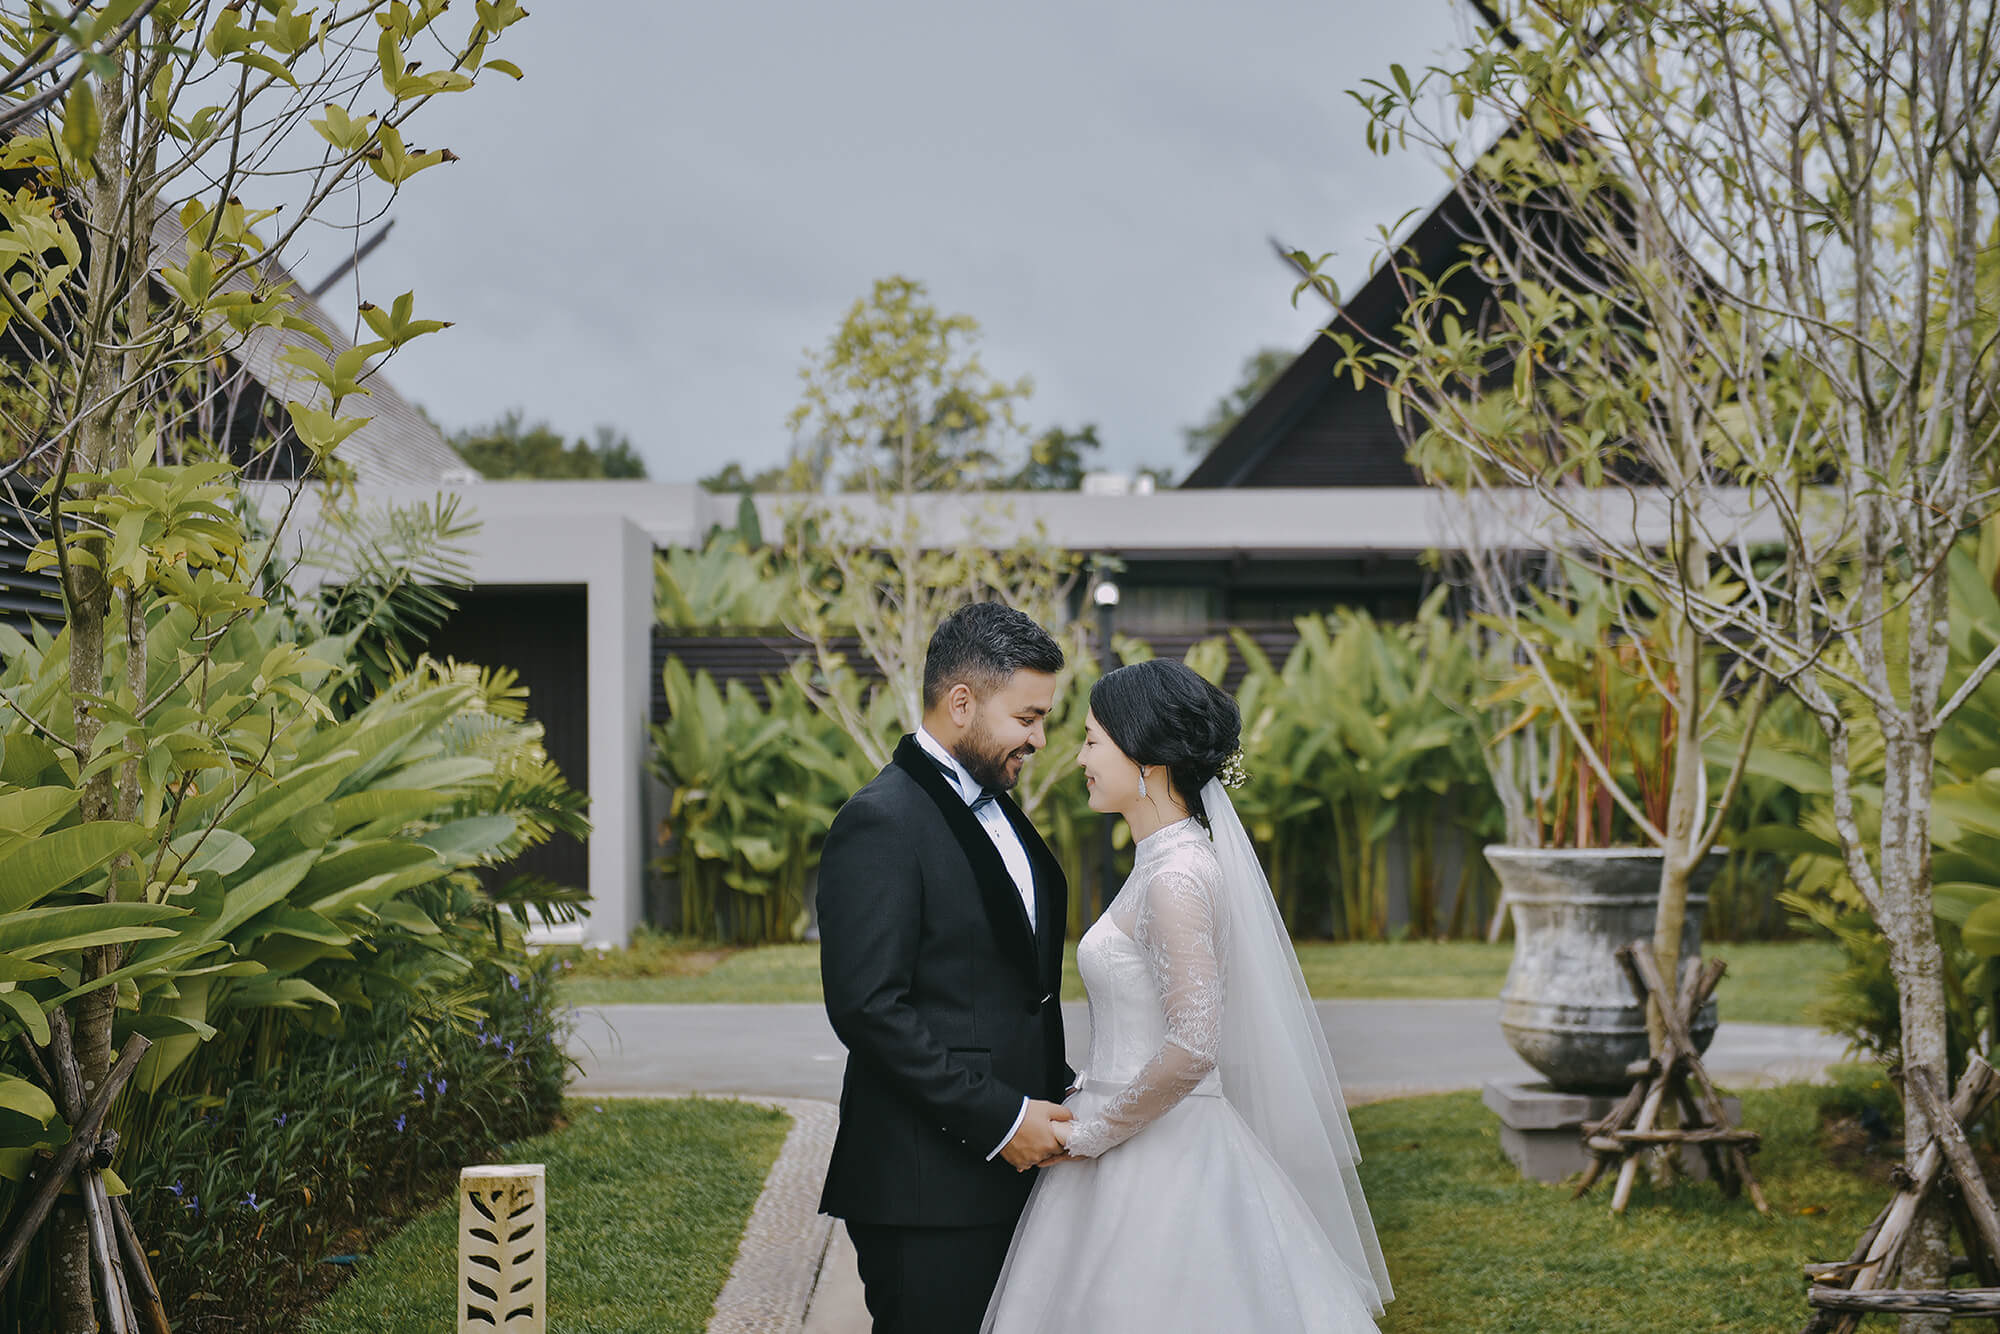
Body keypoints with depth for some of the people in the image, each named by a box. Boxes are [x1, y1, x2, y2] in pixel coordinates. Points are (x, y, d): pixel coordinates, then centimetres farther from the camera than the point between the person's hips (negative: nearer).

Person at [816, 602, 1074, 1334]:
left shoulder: (994, 808, 16)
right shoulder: (882, 822, -13)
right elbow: (867, 1006, -20)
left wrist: (1054, 1098, 8)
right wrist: (1000, 1117, -18)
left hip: (1010, 1165, 9)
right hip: (928, 1187, -9)